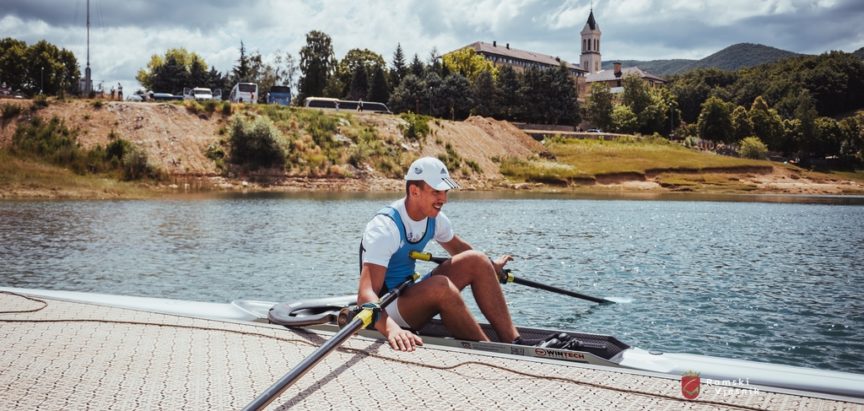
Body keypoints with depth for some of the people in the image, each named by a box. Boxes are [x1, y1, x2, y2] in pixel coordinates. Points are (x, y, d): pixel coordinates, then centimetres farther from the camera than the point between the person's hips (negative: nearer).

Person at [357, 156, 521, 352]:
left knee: (476, 260, -5)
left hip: (411, 295, 8)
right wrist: (392, 328, -56)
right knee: (440, 285, -35)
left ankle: (513, 342, -11)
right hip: (387, 310, -8)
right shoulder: (384, 228, -27)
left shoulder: (435, 219, -2)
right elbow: (366, 294, -38)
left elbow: (458, 248, 23)